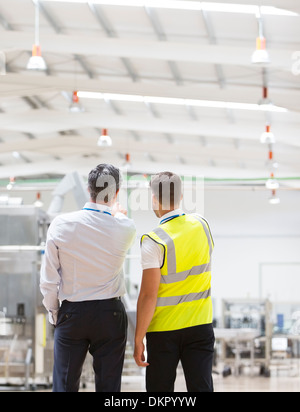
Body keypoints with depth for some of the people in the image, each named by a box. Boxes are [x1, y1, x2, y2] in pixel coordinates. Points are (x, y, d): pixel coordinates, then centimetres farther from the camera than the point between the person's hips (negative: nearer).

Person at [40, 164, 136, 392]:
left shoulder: (60, 225, -10)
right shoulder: (125, 228, -10)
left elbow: (49, 279, -4)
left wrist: (53, 312, 11)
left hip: (71, 313, 0)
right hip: (110, 313, 0)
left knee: (65, 384, 6)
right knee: (109, 385, 7)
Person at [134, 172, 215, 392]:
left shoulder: (154, 242, -16)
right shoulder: (202, 225, 0)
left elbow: (148, 295, -17)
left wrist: (138, 339, -11)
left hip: (164, 330, -4)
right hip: (200, 325, 4)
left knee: (160, 389, 8)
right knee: (202, 387, 2)